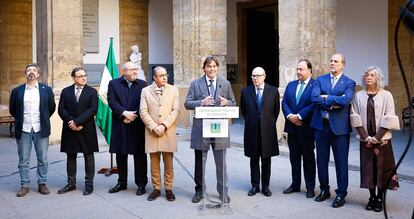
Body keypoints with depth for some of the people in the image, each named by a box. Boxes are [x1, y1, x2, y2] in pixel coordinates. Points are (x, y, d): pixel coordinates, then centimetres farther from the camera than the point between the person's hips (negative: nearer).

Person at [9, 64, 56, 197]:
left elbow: (52, 107, 11)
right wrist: (21, 120, 13)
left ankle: (42, 184, 17)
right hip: (23, 130, 1)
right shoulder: (17, 91, 4)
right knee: (23, 160, 6)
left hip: (41, 130, 0)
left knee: (43, 160, 6)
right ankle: (24, 185, 15)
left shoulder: (46, 89, 3)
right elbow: (12, 110, 14)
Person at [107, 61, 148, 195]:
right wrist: (124, 113, -18)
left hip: (137, 125, -1)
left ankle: (141, 184, 13)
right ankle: (122, 182, 24)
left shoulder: (142, 84, 4)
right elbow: (111, 102, -6)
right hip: (120, 126, 1)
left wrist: (132, 116, -13)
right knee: (121, 155, 10)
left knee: (140, 155, 3)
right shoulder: (113, 84, 5)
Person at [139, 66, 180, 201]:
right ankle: (156, 189, 17)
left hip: (168, 132, 0)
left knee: (168, 163, 4)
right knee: (154, 163, 6)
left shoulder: (173, 90, 7)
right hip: (151, 133, 0)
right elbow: (143, 112, -1)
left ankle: (168, 189, 14)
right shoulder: (145, 91, 6)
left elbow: (175, 110, -2)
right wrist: (154, 127, -11)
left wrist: (164, 126, -13)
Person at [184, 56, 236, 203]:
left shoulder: (225, 84, 9)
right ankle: (199, 190, 25)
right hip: (201, 129, 0)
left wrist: (226, 102, -12)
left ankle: (223, 191, 19)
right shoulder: (195, 84, 4)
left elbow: (233, 103, 11)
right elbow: (187, 103, -1)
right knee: (200, 162, 10)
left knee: (221, 163, 6)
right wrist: (201, 102, -18)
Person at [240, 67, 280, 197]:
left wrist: (270, 123, 11)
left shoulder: (273, 91, 0)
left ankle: (265, 186, 18)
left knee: (266, 159, 8)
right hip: (252, 131, 1)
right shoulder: (245, 91, 2)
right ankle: (255, 186, 18)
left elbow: (276, 109, 9)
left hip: (267, 130, -1)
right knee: (254, 159, 8)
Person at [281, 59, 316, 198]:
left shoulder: (316, 85, -8)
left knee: (308, 157, 5)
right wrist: (290, 116, -11)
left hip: (306, 127, -6)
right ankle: (295, 184, 25)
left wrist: (299, 116, -19)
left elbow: (314, 104, -18)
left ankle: (310, 187, 15)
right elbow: (284, 103, 6)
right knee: (294, 157, 13)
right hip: (292, 127, 6)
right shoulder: (291, 85, 12)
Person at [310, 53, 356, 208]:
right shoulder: (320, 80, 8)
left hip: (339, 127, -3)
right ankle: (324, 190, 27)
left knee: (341, 162, 4)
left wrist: (326, 97, -12)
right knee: (321, 160, 12)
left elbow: (346, 100, -19)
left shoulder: (349, 83, 0)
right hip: (321, 125, 3)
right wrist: (333, 103, -14)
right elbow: (314, 97, -9)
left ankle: (341, 194, 16)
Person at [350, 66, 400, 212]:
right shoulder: (358, 96, 5)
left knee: (382, 168, 1)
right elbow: (355, 118, 1)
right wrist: (366, 137, -8)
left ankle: (380, 199, 12)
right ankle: (372, 197, 15)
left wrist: (376, 138, -11)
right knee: (368, 169, 4)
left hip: (382, 139, -1)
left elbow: (389, 119, -5)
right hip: (365, 140, 2)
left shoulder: (386, 95, 0)